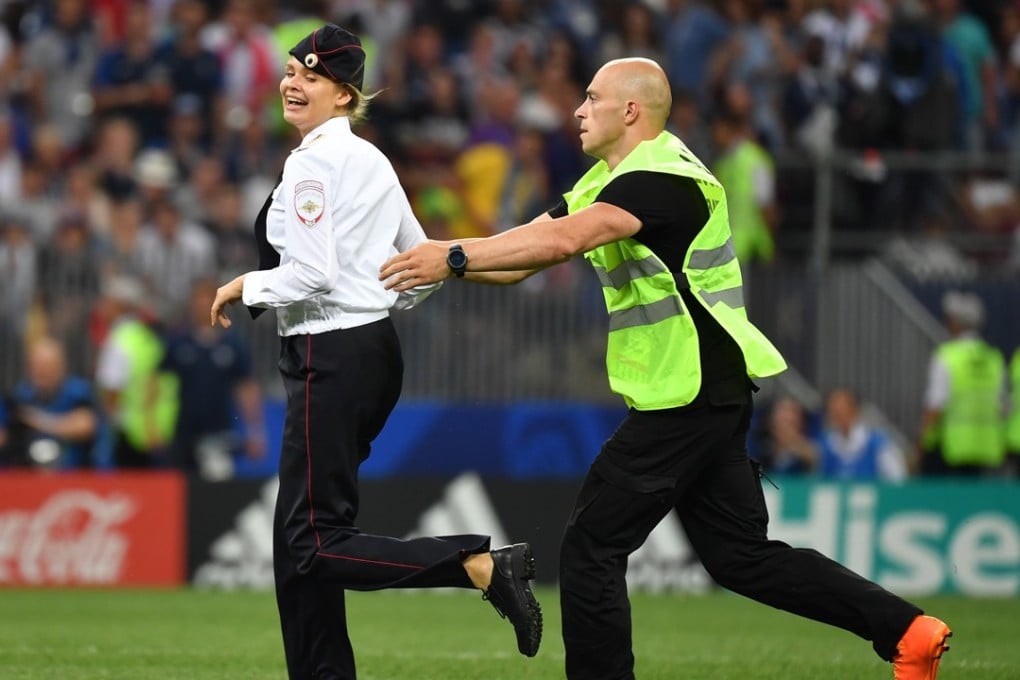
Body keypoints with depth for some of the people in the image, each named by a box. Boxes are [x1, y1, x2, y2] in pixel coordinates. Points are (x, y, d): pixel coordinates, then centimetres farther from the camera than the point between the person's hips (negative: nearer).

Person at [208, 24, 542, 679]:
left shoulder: (312, 160, -12)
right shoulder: (372, 160, 15)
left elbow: (313, 275, -21)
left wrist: (246, 287, -5)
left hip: (331, 358, -10)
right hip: (378, 350, 10)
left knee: (318, 544, -12)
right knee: (298, 535, 14)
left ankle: (483, 564, -23)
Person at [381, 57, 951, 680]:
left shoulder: (662, 179, -17)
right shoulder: (613, 180, 16)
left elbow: (562, 240, -32)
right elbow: (537, 244, 11)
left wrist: (454, 258, -30)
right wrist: (446, 261, -3)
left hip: (688, 396, -10)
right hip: (708, 395, 10)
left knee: (592, 548, -4)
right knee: (741, 556, 12)